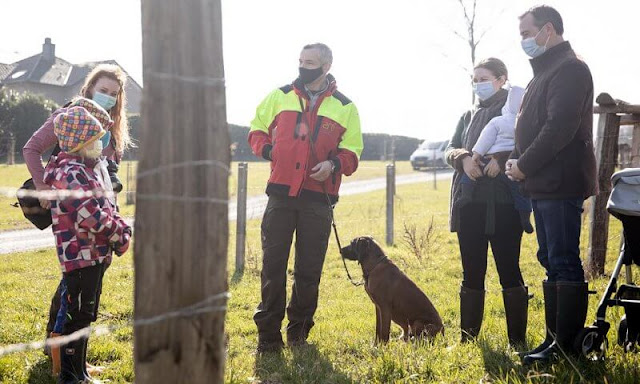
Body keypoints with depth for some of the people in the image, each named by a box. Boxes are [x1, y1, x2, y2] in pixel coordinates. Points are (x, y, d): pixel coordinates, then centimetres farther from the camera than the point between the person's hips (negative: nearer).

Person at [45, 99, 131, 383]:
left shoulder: (94, 167, 14)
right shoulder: (69, 173, -17)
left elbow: (106, 206, 19)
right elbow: (91, 215, -24)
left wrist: (120, 229, 2)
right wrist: (119, 235, -11)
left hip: (96, 254, 10)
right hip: (80, 254, -10)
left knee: (85, 315, 17)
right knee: (78, 316, -5)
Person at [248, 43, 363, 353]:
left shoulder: (345, 107, 7)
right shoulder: (280, 96, 9)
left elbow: (352, 149, 7)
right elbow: (257, 128, 18)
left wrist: (334, 164, -13)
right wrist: (266, 149, -2)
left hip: (319, 198, 0)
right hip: (281, 193, 0)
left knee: (309, 269, 6)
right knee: (272, 264, 0)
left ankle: (299, 333, 20)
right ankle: (268, 335, 7)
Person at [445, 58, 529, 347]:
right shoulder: (469, 116, 20)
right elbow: (450, 149, 12)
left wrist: (501, 160, -23)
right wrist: (463, 158, -9)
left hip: (503, 203, -5)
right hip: (469, 202, 6)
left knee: (509, 270, -3)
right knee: (471, 273, 8)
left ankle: (517, 340, 2)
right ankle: (467, 337, 14)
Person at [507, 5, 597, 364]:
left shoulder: (569, 69, -11)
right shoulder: (546, 71, 20)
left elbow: (559, 128, -21)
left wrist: (525, 164, -13)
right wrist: (516, 160, 8)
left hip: (561, 184, -10)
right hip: (544, 185, 10)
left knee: (564, 263, -7)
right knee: (551, 261, 13)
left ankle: (567, 345, -4)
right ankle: (555, 336, 20)